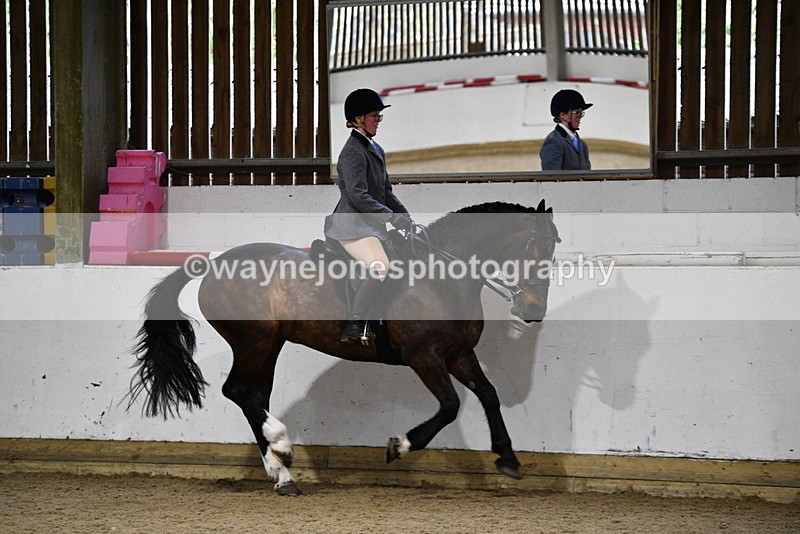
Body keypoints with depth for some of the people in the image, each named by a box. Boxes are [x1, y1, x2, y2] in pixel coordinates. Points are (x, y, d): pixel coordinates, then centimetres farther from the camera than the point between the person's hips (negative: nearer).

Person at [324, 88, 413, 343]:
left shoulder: (375, 150, 19)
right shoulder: (353, 152, -11)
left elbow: (386, 192, 24)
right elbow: (358, 196, -20)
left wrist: (406, 217, 11)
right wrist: (393, 218, -21)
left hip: (371, 224, 10)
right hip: (352, 226, -10)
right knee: (380, 267, -28)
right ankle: (353, 327, -25)